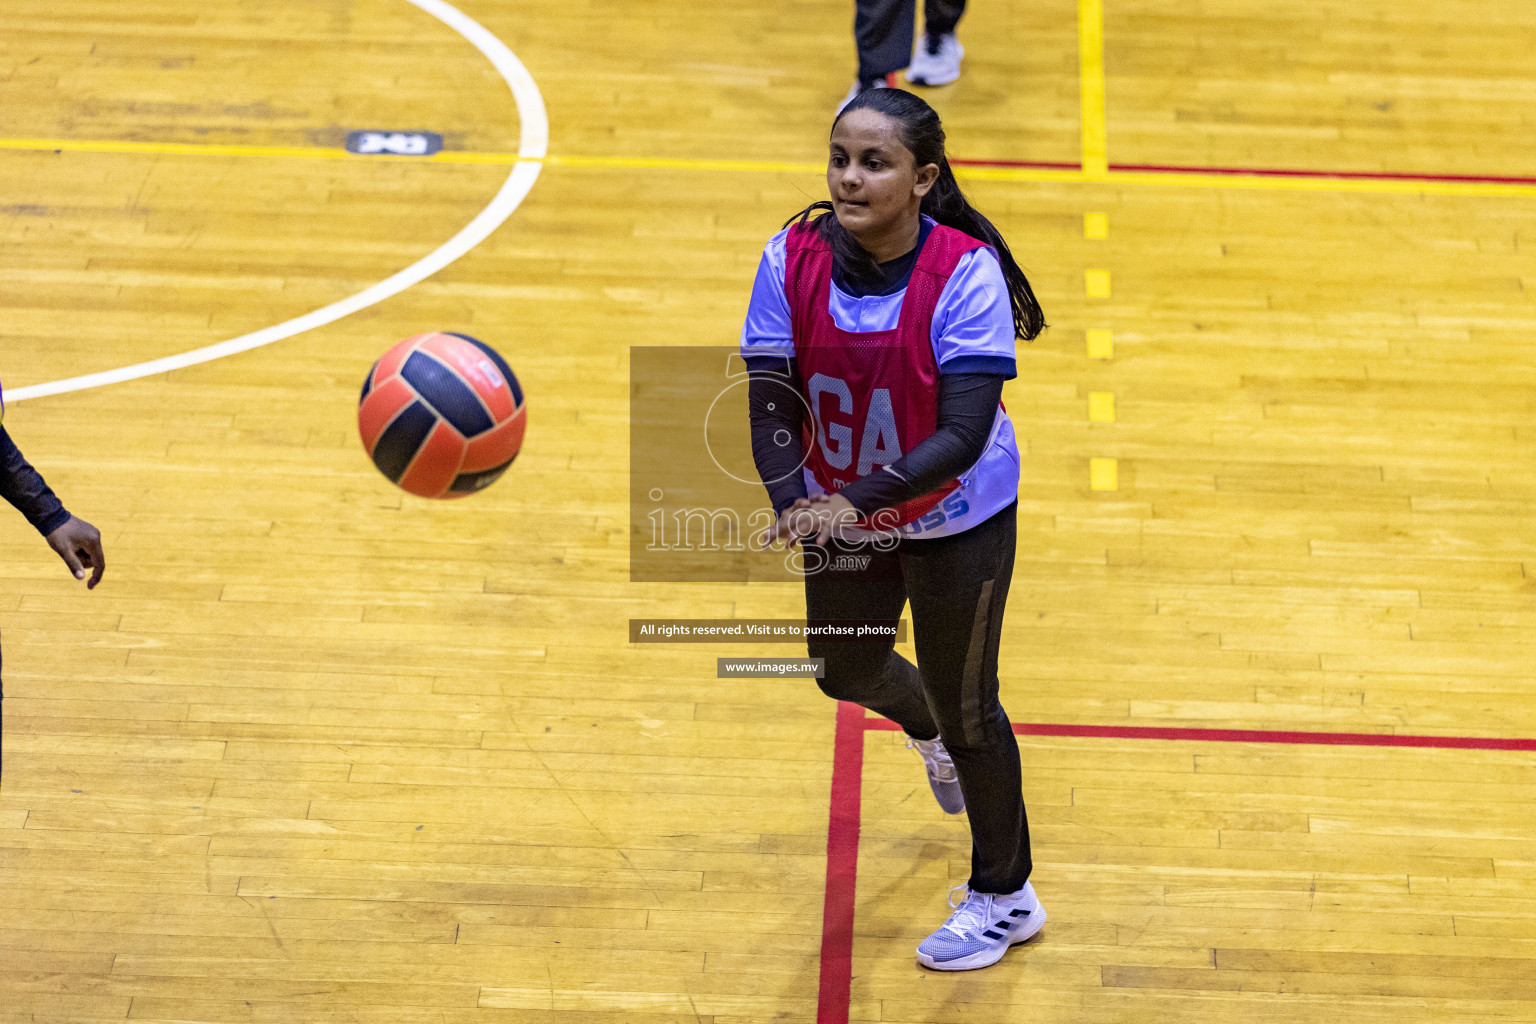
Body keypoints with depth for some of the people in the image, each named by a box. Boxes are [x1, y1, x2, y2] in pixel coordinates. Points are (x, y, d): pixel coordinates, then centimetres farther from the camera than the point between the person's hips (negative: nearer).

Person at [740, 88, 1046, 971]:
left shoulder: (964, 274, -30)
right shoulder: (795, 261, -20)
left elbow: (965, 433, -33)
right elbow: (771, 401, -20)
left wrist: (856, 501, -45)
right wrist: (793, 504, -38)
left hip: (956, 515, -4)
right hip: (842, 509, 5)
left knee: (964, 706, 5)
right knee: (846, 669, 23)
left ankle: (1005, 897, 28)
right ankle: (930, 731, 61)